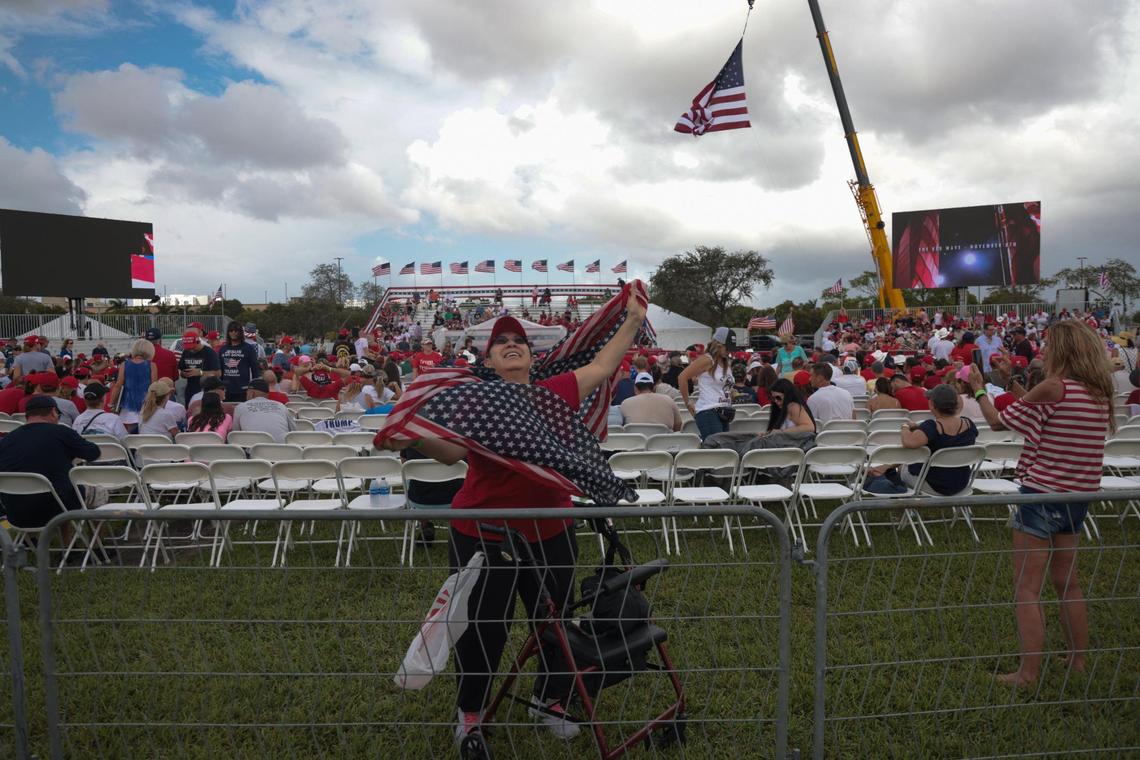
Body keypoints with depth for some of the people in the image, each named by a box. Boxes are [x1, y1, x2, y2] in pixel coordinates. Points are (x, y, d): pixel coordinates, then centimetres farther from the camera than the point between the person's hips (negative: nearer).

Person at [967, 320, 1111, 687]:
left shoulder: (1054, 388, -19)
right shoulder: (1099, 393, 4)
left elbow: (998, 422, -10)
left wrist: (979, 389, 5)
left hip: (1042, 496, -8)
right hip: (1078, 498, 8)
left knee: (1027, 589, 1)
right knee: (1067, 583, 22)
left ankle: (1028, 672, 5)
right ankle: (1078, 660, 33)